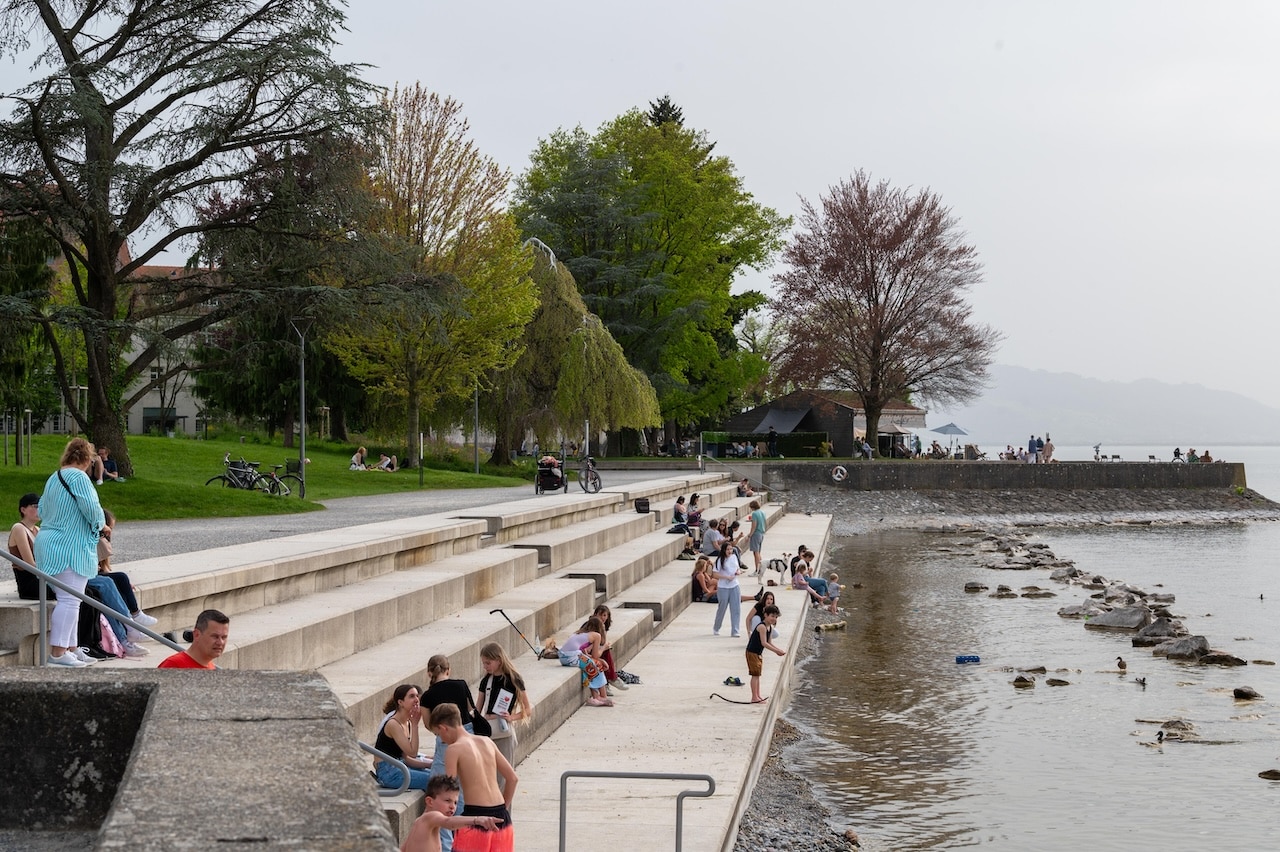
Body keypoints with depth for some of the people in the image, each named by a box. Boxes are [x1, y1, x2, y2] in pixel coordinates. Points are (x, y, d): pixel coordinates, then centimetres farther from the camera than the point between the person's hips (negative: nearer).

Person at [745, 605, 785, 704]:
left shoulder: (770, 627, 7)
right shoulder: (762, 627, -23)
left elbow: (770, 643, 11)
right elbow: (764, 643, -27)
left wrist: (779, 650, -3)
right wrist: (777, 651, -24)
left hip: (758, 653, 10)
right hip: (752, 652, -10)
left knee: (757, 674, 14)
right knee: (755, 674, -8)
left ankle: (758, 696, 22)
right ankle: (754, 698, -7)